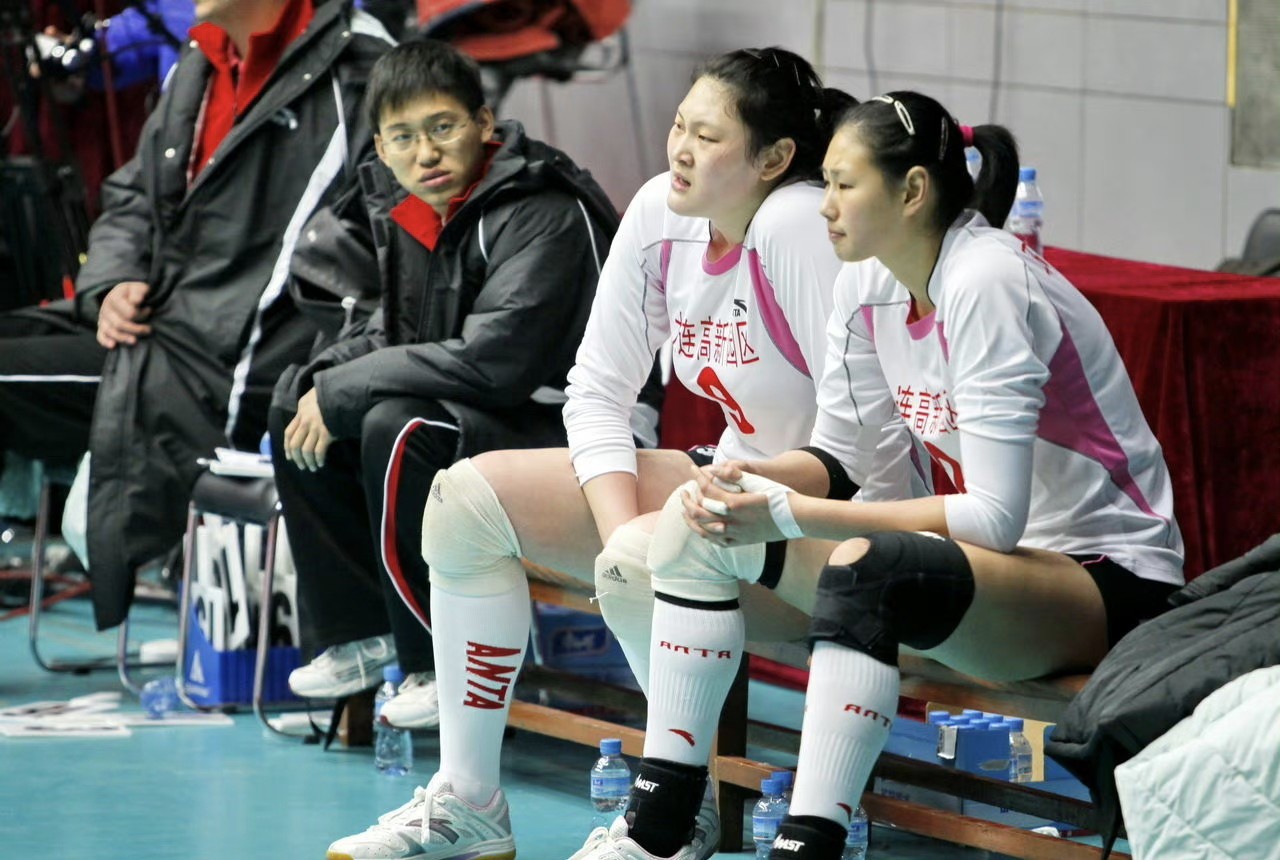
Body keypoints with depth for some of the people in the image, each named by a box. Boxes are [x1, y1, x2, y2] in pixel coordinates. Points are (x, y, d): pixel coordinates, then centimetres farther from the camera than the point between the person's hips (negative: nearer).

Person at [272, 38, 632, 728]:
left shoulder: (542, 215, -22)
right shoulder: (410, 208, 4)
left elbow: (494, 361, -30)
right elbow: (393, 334, 17)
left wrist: (344, 393, -22)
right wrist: (325, 383, -6)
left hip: (569, 431, -9)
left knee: (399, 429, -30)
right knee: (297, 402, 5)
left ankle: (444, 664, -17)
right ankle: (358, 627, 10)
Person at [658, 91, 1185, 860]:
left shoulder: (985, 284, -22)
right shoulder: (868, 281, 2)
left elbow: (996, 517, -27)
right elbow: (840, 455, 10)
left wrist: (794, 514, -26)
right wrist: (748, 483, -13)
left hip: (1111, 586, -9)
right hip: (1000, 560, 9)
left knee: (868, 566, -37)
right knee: (700, 522, -2)